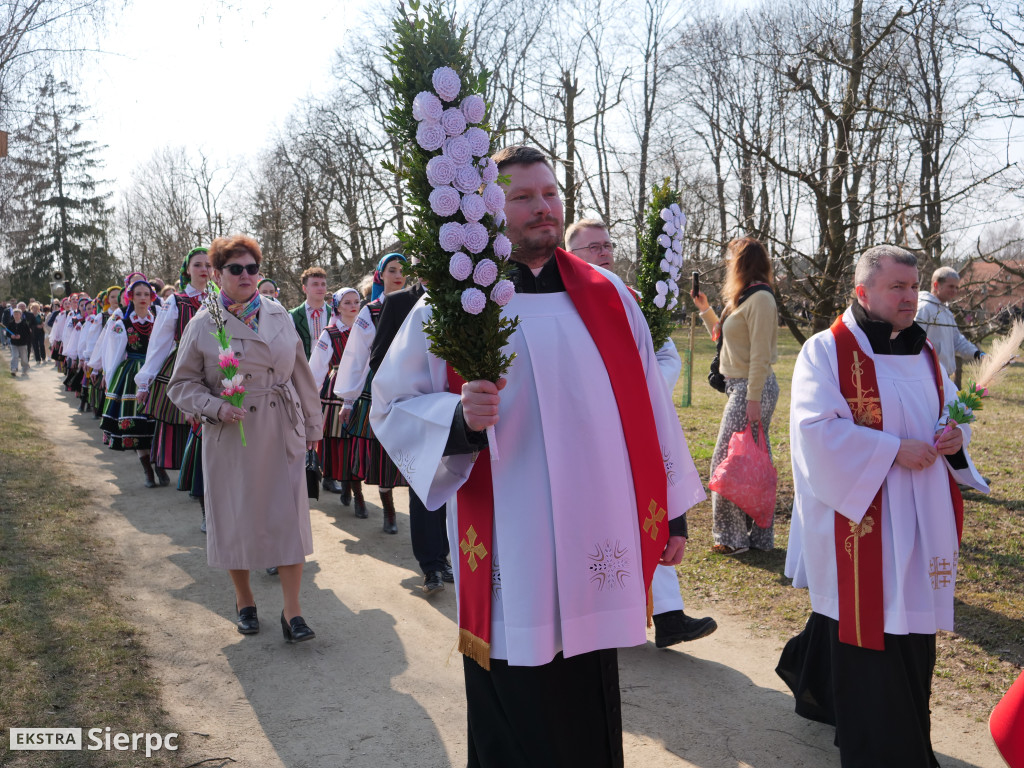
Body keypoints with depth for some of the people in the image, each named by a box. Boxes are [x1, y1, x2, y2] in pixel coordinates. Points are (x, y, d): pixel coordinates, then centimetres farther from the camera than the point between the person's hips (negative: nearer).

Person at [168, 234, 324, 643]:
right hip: (231, 435, -1)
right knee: (235, 518, 8)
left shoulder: (279, 315, 6)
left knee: (289, 515, -2)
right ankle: (244, 601, 29)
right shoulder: (202, 325, -1)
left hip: (282, 433, 2)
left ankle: (292, 611, 6)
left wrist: (312, 423, 12)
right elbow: (183, 384, 2)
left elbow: (300, 374, 11)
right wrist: (216, 408, -15)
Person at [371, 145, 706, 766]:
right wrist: (458, 417, -22)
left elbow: (649, 406, 10)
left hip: (598, 555, 3)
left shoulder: (607, 295, 7)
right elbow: (391, 408, -1)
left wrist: (671, 510, 10)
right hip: (511, 565, -2)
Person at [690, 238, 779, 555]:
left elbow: (760, 355, -19)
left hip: (752, 388, -10)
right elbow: (721, 336, 26)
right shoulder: (744, 297, 17)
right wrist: (705, 309, 19)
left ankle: (735, 536, 4)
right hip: (740, 386, 10)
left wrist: (753, 400, -21)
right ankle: (758, 535, 21)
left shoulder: (760, 298, -14)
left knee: (727, 462, -5)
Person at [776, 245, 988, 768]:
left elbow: (952, 410, 20)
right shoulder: (826, 351, -8)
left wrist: (955, 438, -4)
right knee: (871, 631, 0)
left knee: (910, 620, 14)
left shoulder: (923, 354, 13)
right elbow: (816, 428, -17)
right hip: (859, 517, -7)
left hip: (919, 520, 7)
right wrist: (893, 450, -20)